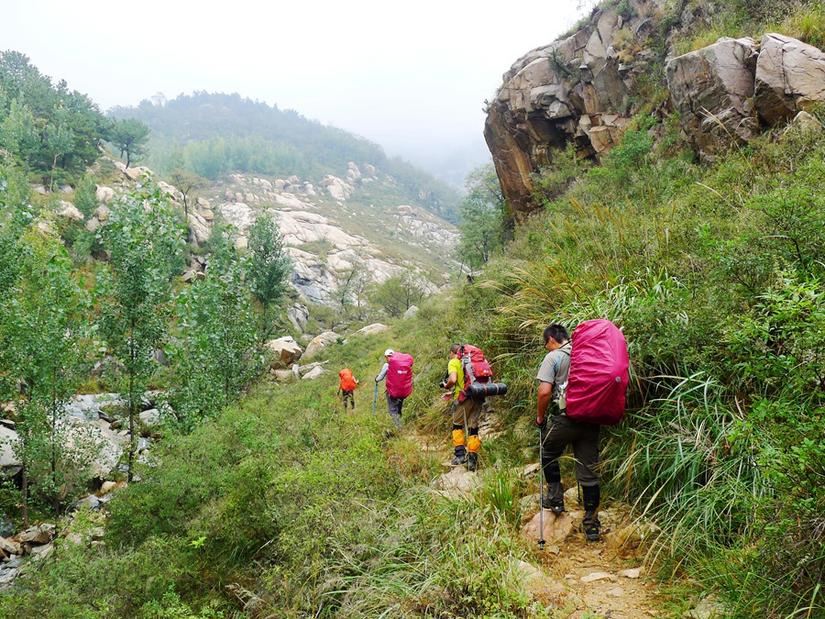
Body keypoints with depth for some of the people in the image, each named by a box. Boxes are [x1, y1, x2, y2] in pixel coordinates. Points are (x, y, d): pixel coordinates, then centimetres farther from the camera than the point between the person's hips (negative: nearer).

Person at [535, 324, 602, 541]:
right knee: (589, 472, 8)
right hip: (590, 420, 5)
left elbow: (545, 391, -13)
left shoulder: (553, 357, -5)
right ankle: (592, 523, 11)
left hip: (564, 419, -5)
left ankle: (555, 498, 22)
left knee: (548, 455, 23)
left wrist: (540, 416, 1)